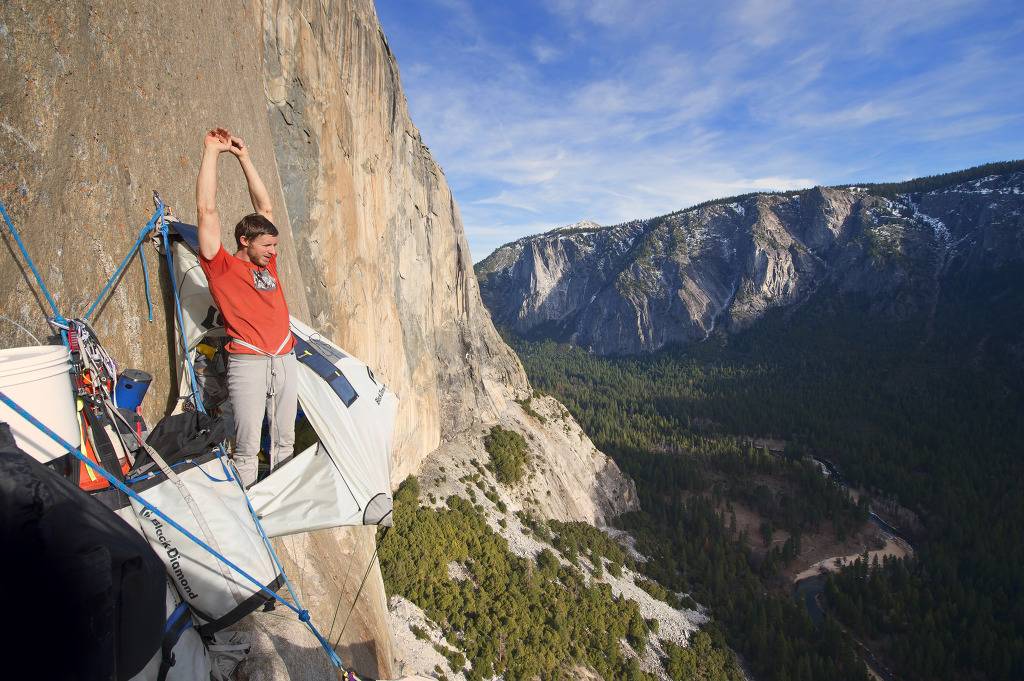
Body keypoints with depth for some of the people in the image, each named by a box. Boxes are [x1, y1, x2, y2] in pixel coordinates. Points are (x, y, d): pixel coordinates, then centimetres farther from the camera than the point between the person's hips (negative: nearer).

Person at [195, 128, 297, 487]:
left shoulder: (268, 264, 15)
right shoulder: (222, 266, 0)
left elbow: (265, 207, 20)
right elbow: (207, 210, -5)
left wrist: (243, 158, 21)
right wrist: (211, 151, 0)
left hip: (284, 361, 6)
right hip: (248, 363, -6)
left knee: (284, 441, 11)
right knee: (247, 447, -2)